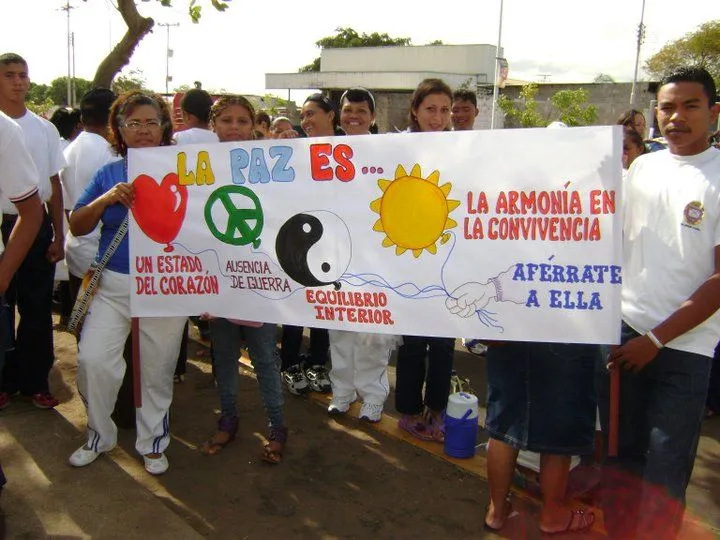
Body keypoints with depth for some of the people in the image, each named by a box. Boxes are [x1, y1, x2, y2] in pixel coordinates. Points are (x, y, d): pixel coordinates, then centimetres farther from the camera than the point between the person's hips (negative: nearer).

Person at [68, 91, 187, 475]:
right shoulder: (109, 174, 7)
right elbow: (77, 226, 3)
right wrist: (107, 200, -12)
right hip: (113, 284, 2)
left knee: (157, 370, 8)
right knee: (92, 358, -8)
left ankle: (152, 441, 30)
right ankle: (100, 434, 19)